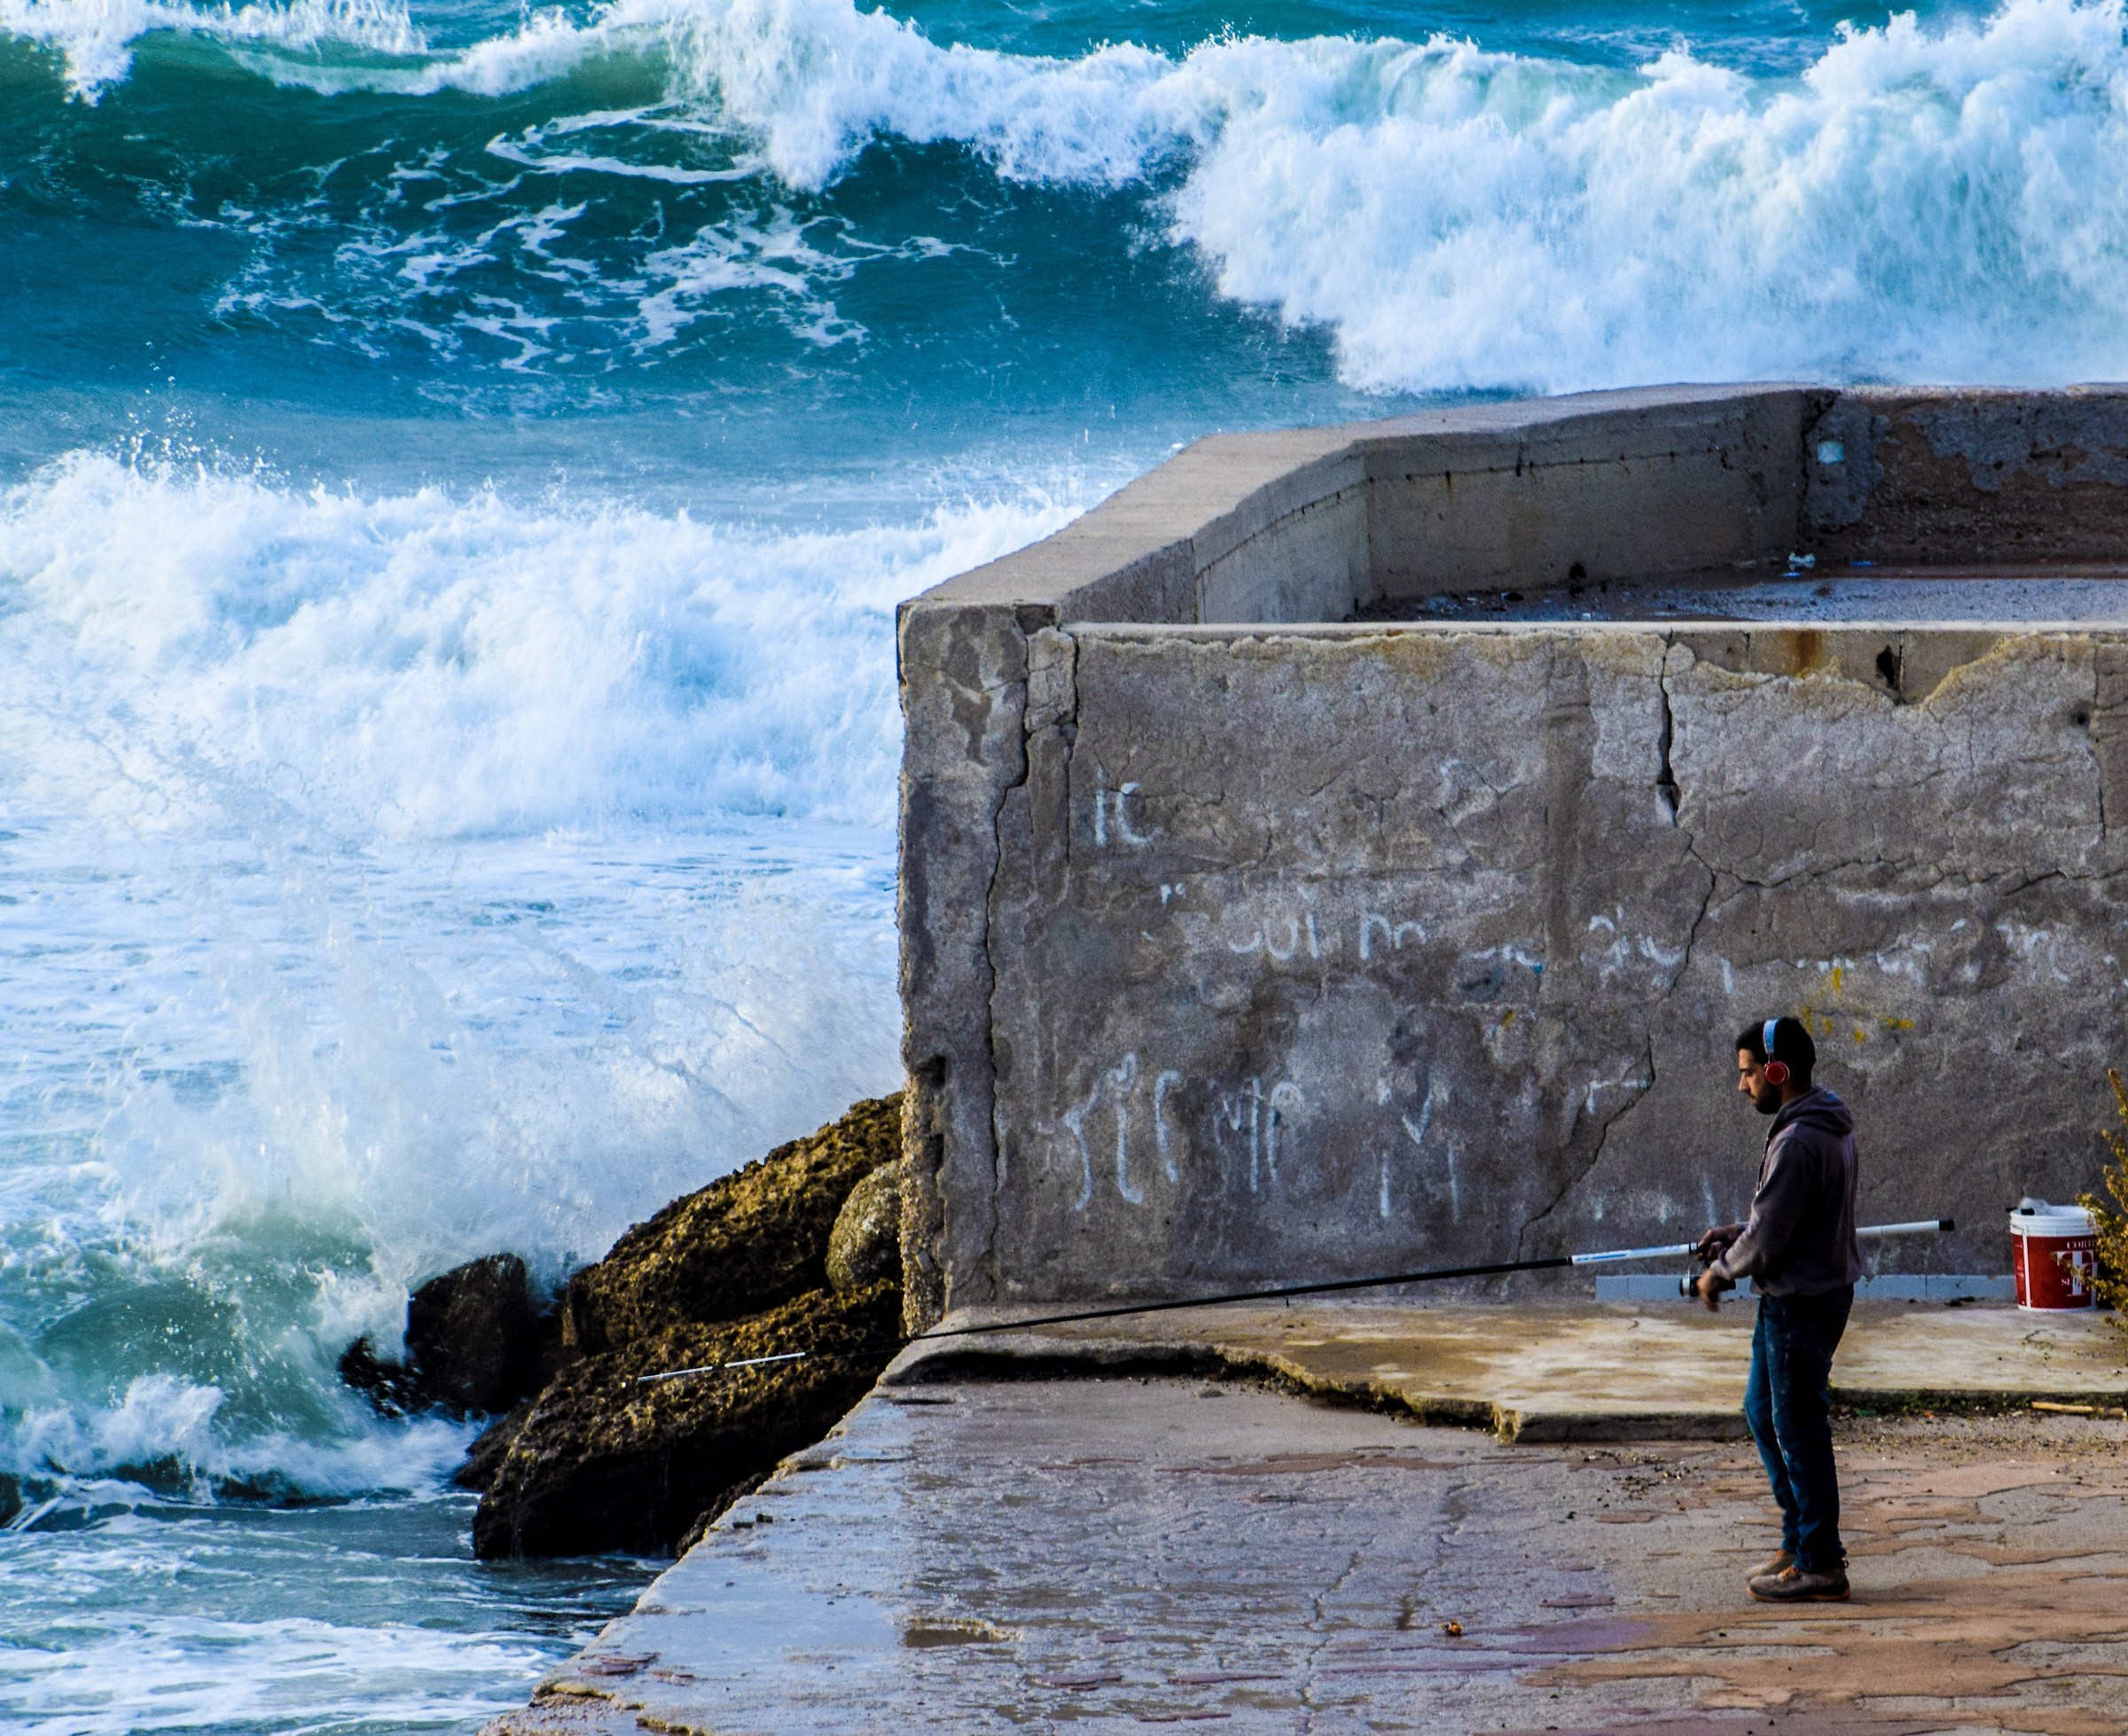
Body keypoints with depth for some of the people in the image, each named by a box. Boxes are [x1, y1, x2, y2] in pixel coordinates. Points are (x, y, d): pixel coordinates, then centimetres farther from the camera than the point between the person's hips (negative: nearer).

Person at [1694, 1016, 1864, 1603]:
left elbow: (1767, 1241, -22)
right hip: (1825, 1287, 10)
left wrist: (1719, 1273, -6)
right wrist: (1736, 1234, 11)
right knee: (1763, 1414, 21)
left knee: (1800, 1431, -1)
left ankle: (1820, 1567, 7)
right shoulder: (1830, 1127, 9)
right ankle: (1801, 1541, 27)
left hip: (1800, 1305, -10)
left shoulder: (1797, 1144, -24)